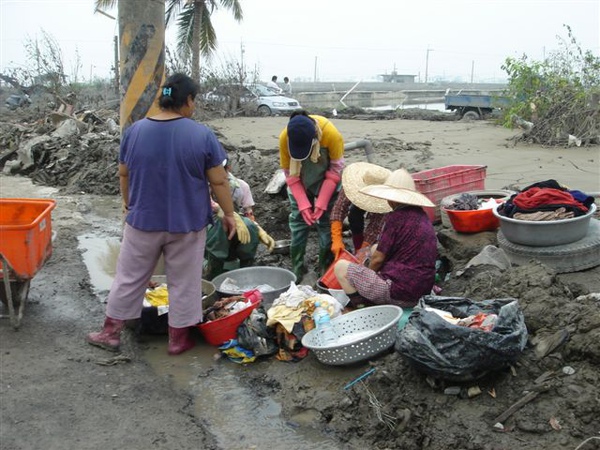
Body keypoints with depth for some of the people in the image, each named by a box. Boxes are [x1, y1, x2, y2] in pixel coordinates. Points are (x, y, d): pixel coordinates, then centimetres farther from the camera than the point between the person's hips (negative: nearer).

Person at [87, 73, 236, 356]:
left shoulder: (135, 130, -4)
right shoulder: (202, 134, -12)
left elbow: (124, 175, 7)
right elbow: (219, 181, -8)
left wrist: (128, 204, 23)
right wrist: (228, 213, 4)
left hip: (143, 220, 2)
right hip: (187, 224, -2)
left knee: (129, 278, 16)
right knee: (183, 282, 11)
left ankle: (111, 333, 25)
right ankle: (178, 339, 21)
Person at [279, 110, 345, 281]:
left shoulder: (331, 134, -33)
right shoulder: (284, 138, -28)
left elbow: (336, 170, -20)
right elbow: (289, 173, -16)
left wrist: (321, 203, -22)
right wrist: (303, 204, -22)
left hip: (327, 181, -1)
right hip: (300, 183, 1)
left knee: (327, 223, -4)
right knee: (297, 221, -1)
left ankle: (326, 270, 6)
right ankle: (297, 270, 9)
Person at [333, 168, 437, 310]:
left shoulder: (396, 217, -13)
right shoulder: (422, 215, 9)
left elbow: (378, 258, -8)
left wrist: (366, 275, 13)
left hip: (399, 294, -9)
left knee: (341, 267, 0)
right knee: (375, 249, 25)